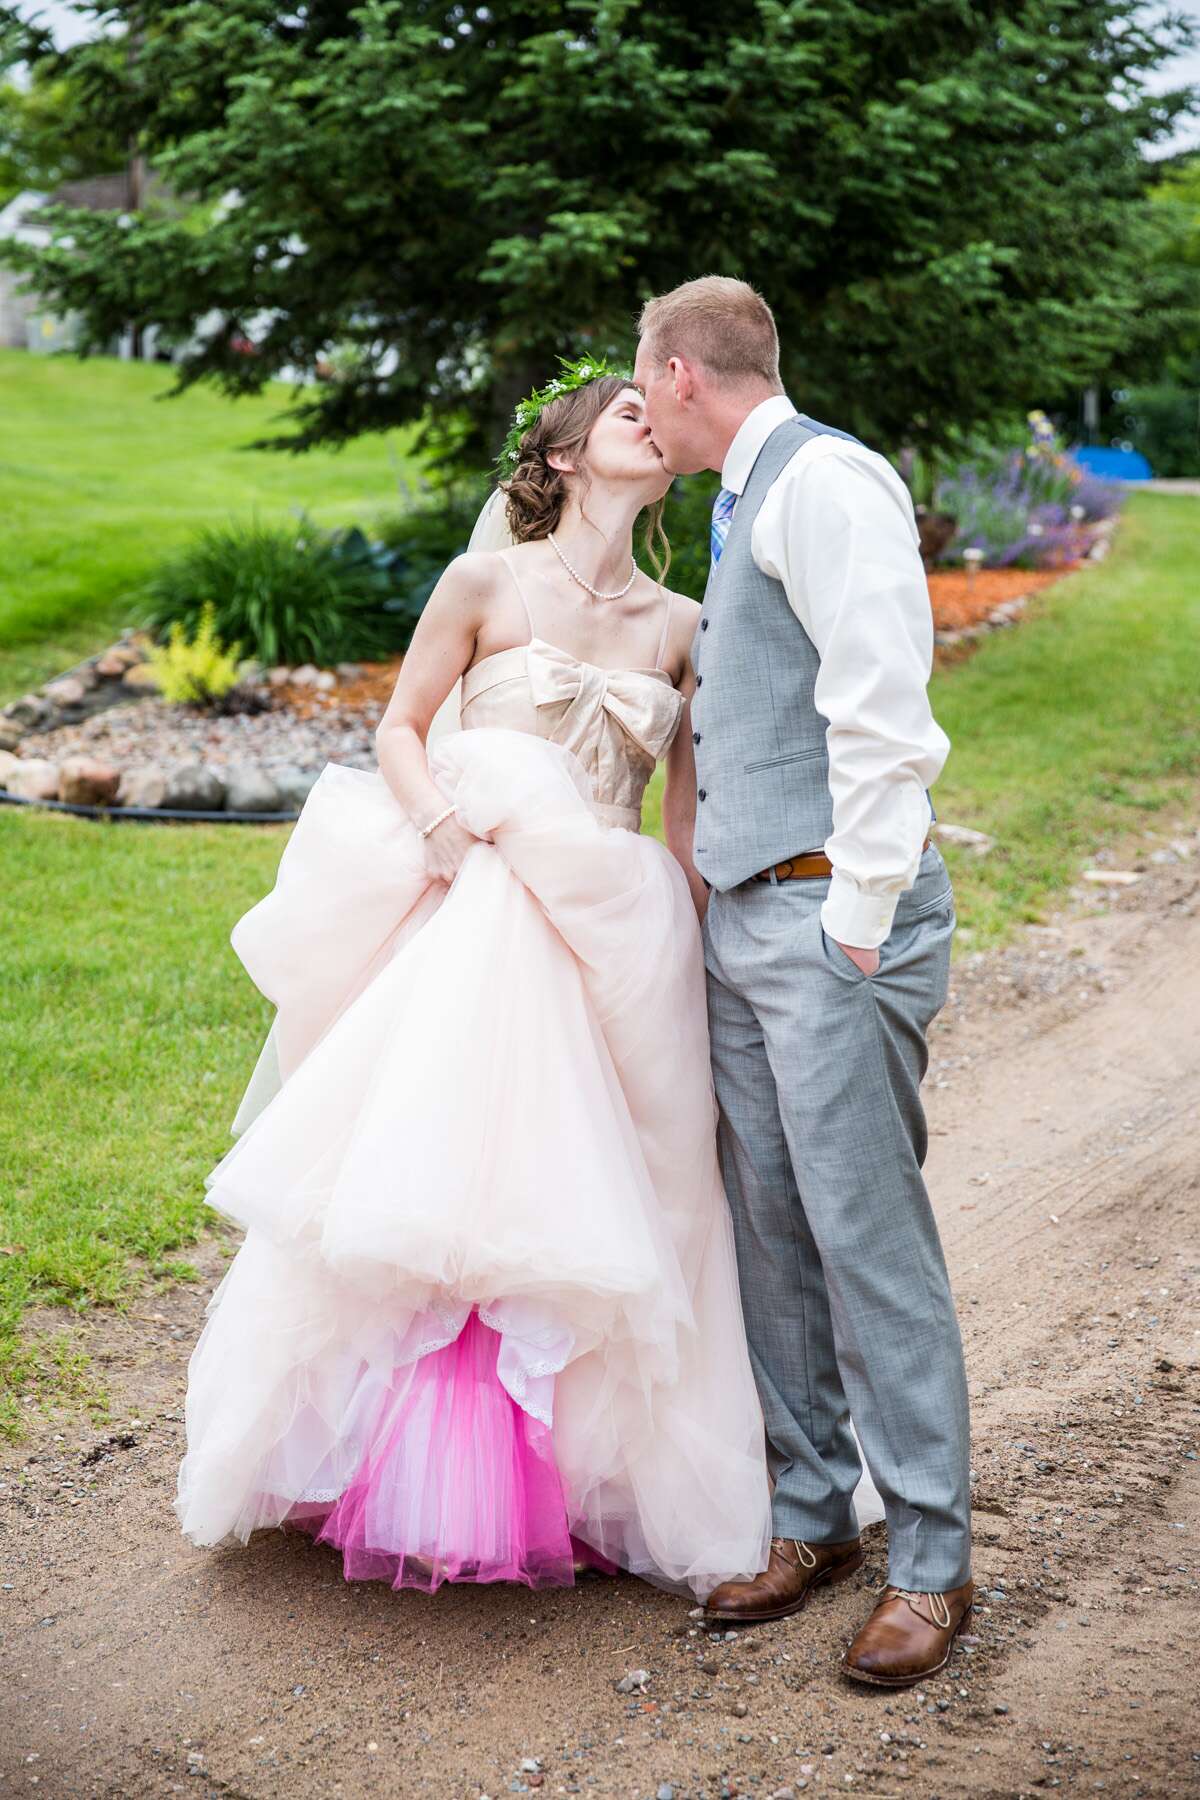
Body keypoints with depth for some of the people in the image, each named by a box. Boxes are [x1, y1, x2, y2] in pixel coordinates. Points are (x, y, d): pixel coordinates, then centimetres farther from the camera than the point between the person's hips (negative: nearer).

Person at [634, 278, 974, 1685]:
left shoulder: (826, 481, -10)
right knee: (769, 1229, 12)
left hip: (827, 919, -9)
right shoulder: (748, 504, 19)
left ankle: (928, 1561, 6)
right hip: (743, 921, 9)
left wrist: (857, 924, -18)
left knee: (868, 1237, -5)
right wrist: (695, 870, 18)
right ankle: (813, 1515, 24)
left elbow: (880, 713, -18)